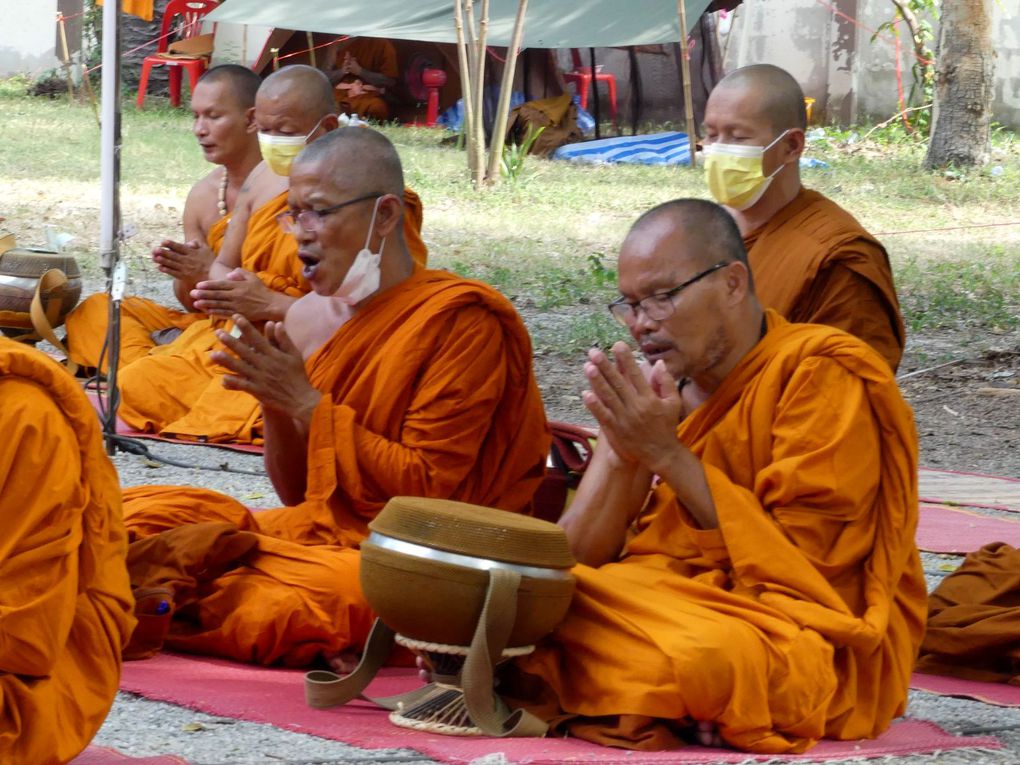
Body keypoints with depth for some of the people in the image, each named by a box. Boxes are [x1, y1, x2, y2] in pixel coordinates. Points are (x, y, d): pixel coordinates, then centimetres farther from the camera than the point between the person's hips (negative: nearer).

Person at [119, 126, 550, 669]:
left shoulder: (461, 321, -11)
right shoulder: (312, 319, 8)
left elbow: (427, 489, -16)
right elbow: (299, 495, 12)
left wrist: (306, 404, -16)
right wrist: (275, 404, -7)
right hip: (313, 533, 6)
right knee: (138, 513, -7)